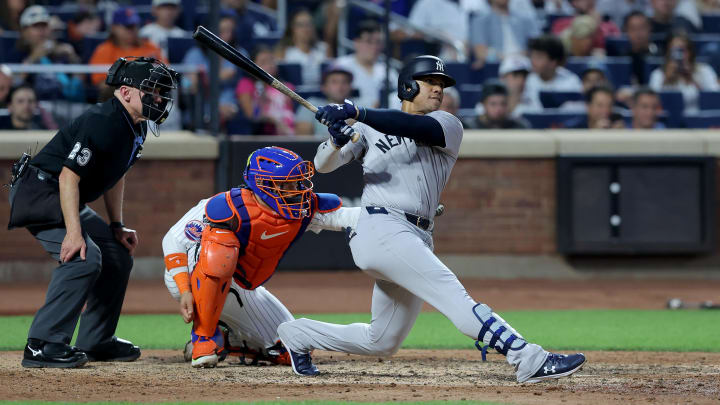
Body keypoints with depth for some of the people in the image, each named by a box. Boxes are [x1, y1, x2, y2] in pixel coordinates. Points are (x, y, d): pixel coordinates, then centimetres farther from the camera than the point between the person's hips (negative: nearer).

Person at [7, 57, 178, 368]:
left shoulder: (137, 128, 7)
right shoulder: (103, 122, -25)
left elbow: (115, 174, 20)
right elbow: (69, 176, -28)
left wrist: (117, 226, 13)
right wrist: (73, 232, -34)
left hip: (67, 201, 11)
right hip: (39, 193, -11)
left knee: (118, 256, 12)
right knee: (85, 258, -26)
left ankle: (96, 341, 19)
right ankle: (42, 345, -26)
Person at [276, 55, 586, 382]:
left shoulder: (447, 125, 12)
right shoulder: (369, 129, 13)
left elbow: (417, 128, -11)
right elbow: (324, 165, 6)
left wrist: (357, 114, -24)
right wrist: (336, 141, -18)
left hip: (416, 241, 5)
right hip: (381, 229, -5)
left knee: (381, 342, 11)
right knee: (453, 294, -22)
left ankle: (298, 335, 31)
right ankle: (530, 360, -34)